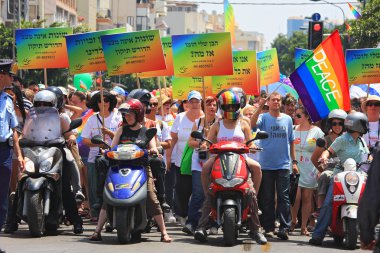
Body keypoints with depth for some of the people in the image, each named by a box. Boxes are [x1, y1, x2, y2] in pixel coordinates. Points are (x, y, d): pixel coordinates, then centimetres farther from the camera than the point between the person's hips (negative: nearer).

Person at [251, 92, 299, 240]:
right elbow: (253, 124, -19)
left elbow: (291, 141, 16)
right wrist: (260, 107, -25)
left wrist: (294, 161, 12)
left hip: (284, 165, 1)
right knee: (267, 198, 3)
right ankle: (268, 227, 9)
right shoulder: (263, 117, 3)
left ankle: (284, 227, -5)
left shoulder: (287, 119, 12)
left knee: (284, 197, -4)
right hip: (266, 165, -1)